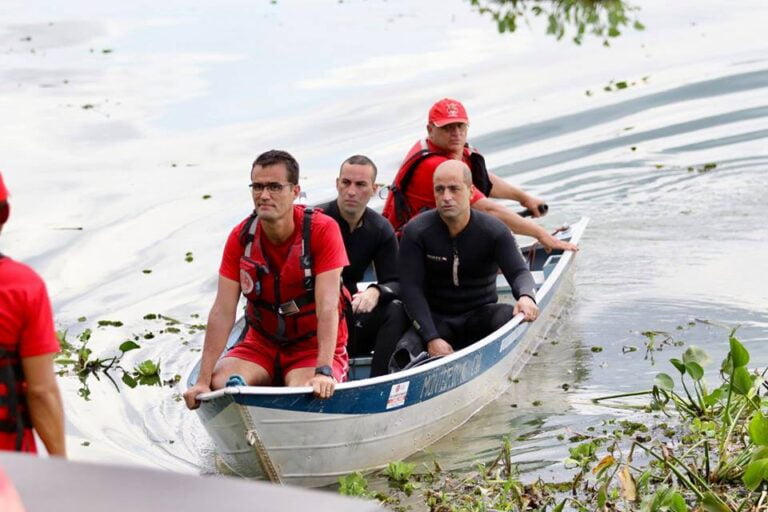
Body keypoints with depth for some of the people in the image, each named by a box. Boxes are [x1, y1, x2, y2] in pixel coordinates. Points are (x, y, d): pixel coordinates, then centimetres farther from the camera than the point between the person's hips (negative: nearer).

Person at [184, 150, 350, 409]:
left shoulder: (322, 230, -16)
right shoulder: (240, 237, -6)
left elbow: (327, 307, -25)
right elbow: (222, 312, -10)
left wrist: (324, 371, -37)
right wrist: (203, 381, -19)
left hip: (314, 347, -3)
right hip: (261, 344, 3)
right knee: (220, 383, -26)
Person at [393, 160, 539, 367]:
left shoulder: (494, 231, -7)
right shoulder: (416, 231, -9)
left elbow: (519, 272, -16)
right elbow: (411, 288, -14)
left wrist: (526, 296, -44)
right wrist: (432, 339, -26)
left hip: (481, 314, 1)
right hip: (435, 319, -1)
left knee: (512, 317, -31)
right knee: (405, 350, -32)